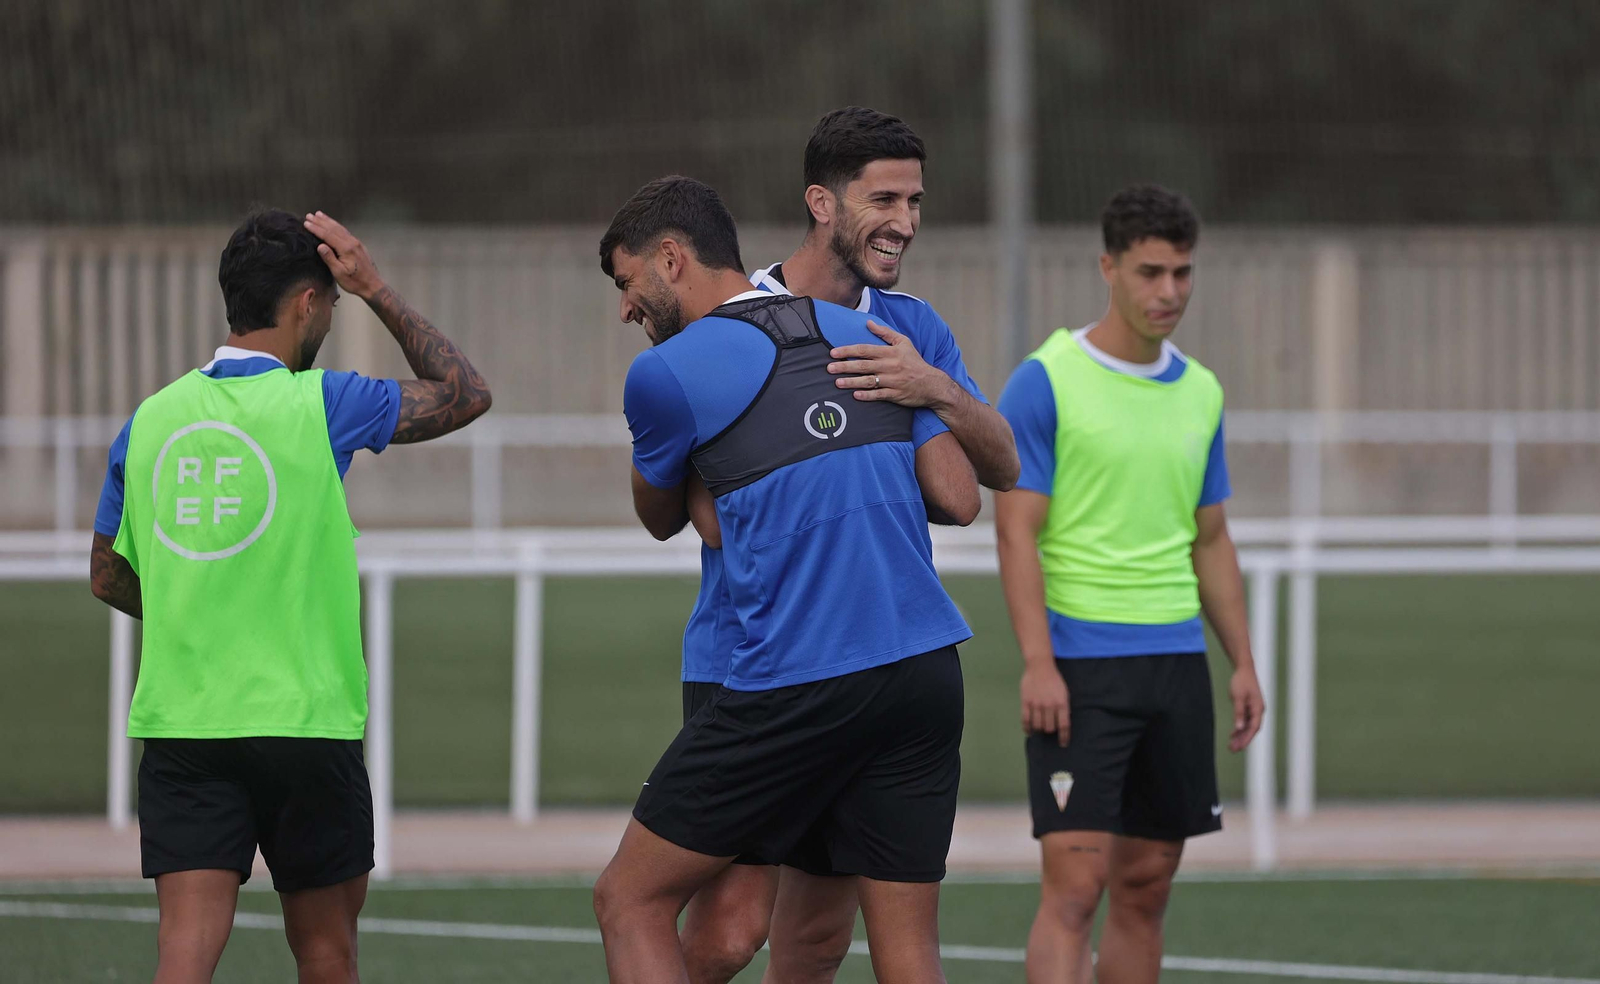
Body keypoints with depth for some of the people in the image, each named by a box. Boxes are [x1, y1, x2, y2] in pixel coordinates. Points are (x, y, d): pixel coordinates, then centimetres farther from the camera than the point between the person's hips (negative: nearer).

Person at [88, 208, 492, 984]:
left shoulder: (150, 421, 6)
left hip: (178, 727, 3)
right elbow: (466, 394, 7)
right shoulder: (320, 405, -7)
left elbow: (109, 578, 16)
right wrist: (376, 291, 10)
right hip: (304, 719, -3)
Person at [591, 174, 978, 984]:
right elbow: (958, 497, 12)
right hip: (924, 667, 5)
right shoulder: (869, 337, 13)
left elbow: (660, 519, 17)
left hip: (796, 687, -5)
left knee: (631, 900, 8)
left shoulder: (665, 375, -1)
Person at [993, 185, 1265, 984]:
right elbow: (1016, 532, -9)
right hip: (1079, 666, -6)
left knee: (1145, 889, 8)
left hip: (1176, 664, 6)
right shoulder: (1045, 382, -6)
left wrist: (1243, 663, 12)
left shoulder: (1200, 393, 12)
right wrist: (1037, 663, -17)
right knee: (1074, 887, -13)